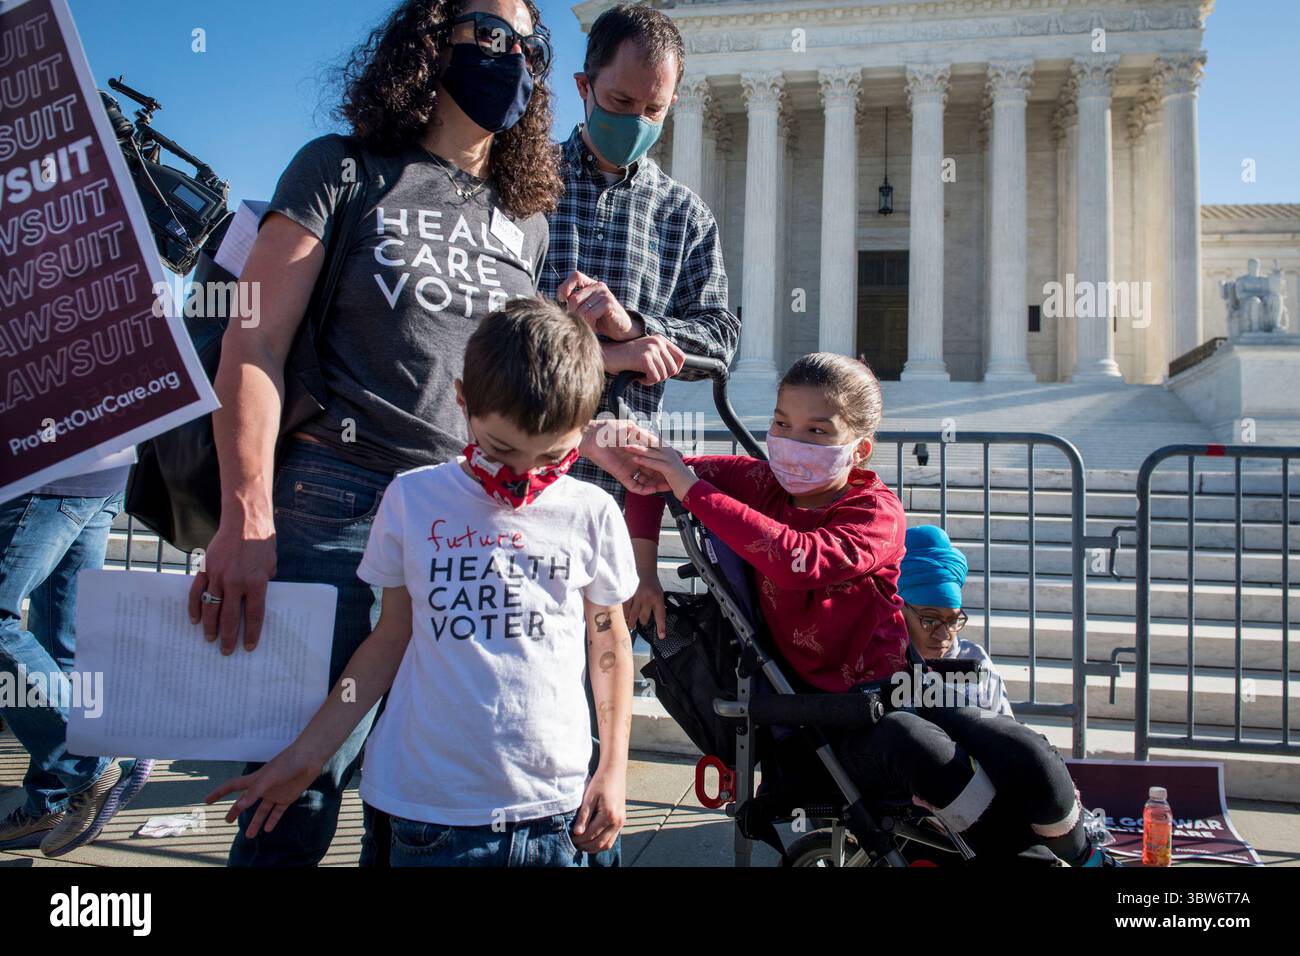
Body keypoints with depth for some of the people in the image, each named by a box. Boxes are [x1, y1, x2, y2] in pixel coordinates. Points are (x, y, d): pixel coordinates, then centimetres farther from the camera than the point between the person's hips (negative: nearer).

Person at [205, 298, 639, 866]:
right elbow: (392, 639, 6)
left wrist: (612, 771, 7)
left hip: (553, 811, 0)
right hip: (431, 814, 0)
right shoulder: (413, 500, -2)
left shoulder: (591, 514, -2)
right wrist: (305, 757, 7)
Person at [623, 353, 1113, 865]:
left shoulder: (876, 512, -11)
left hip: (893, 683, 0)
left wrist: (694, 490, -30)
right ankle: (1017, 846, -8)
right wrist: (644, 571, -5)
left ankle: (1073, 850, 7)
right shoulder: (761, 483, 2)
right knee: (917, 745, -35)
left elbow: (800, 560, -33)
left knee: (1029, 761, -26)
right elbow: (652, 470, 6)